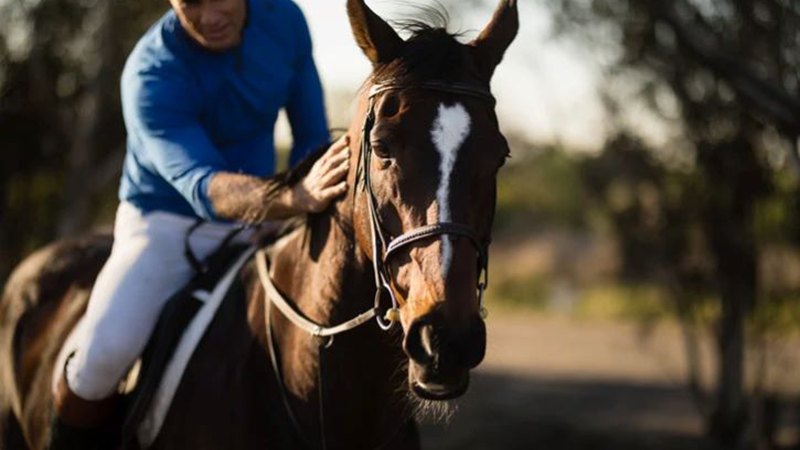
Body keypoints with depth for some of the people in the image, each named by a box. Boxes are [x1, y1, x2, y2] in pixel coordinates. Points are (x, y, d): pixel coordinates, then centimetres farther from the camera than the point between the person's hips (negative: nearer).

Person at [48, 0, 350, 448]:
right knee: (107, 348, -29)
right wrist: (297, 197, -56)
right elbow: (204, 188, -39)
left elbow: (313, 135, 2)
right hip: (166, 225, -5)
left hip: (257, 221, 5)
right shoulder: (151, 75, -26)